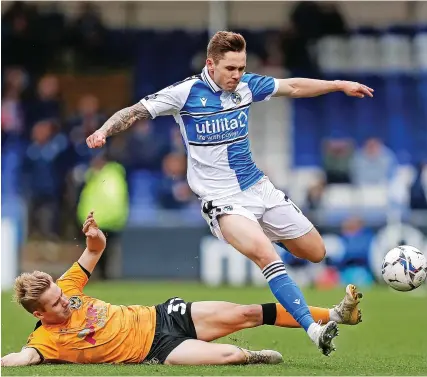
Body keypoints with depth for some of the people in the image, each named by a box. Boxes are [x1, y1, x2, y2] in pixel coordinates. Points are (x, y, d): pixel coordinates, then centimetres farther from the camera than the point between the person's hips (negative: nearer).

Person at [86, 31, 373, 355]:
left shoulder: (246, 85, 2)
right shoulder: (185, 92, -12)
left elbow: (293, 87, 16)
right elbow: (136, 111, -12)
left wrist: (339, 85, 18)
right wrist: (104, 130, -28)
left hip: (259, 187, 6)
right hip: (223, 200, -6)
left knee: (316, 253, 8)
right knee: (266, 256, -31)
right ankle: (313, 330, -36)